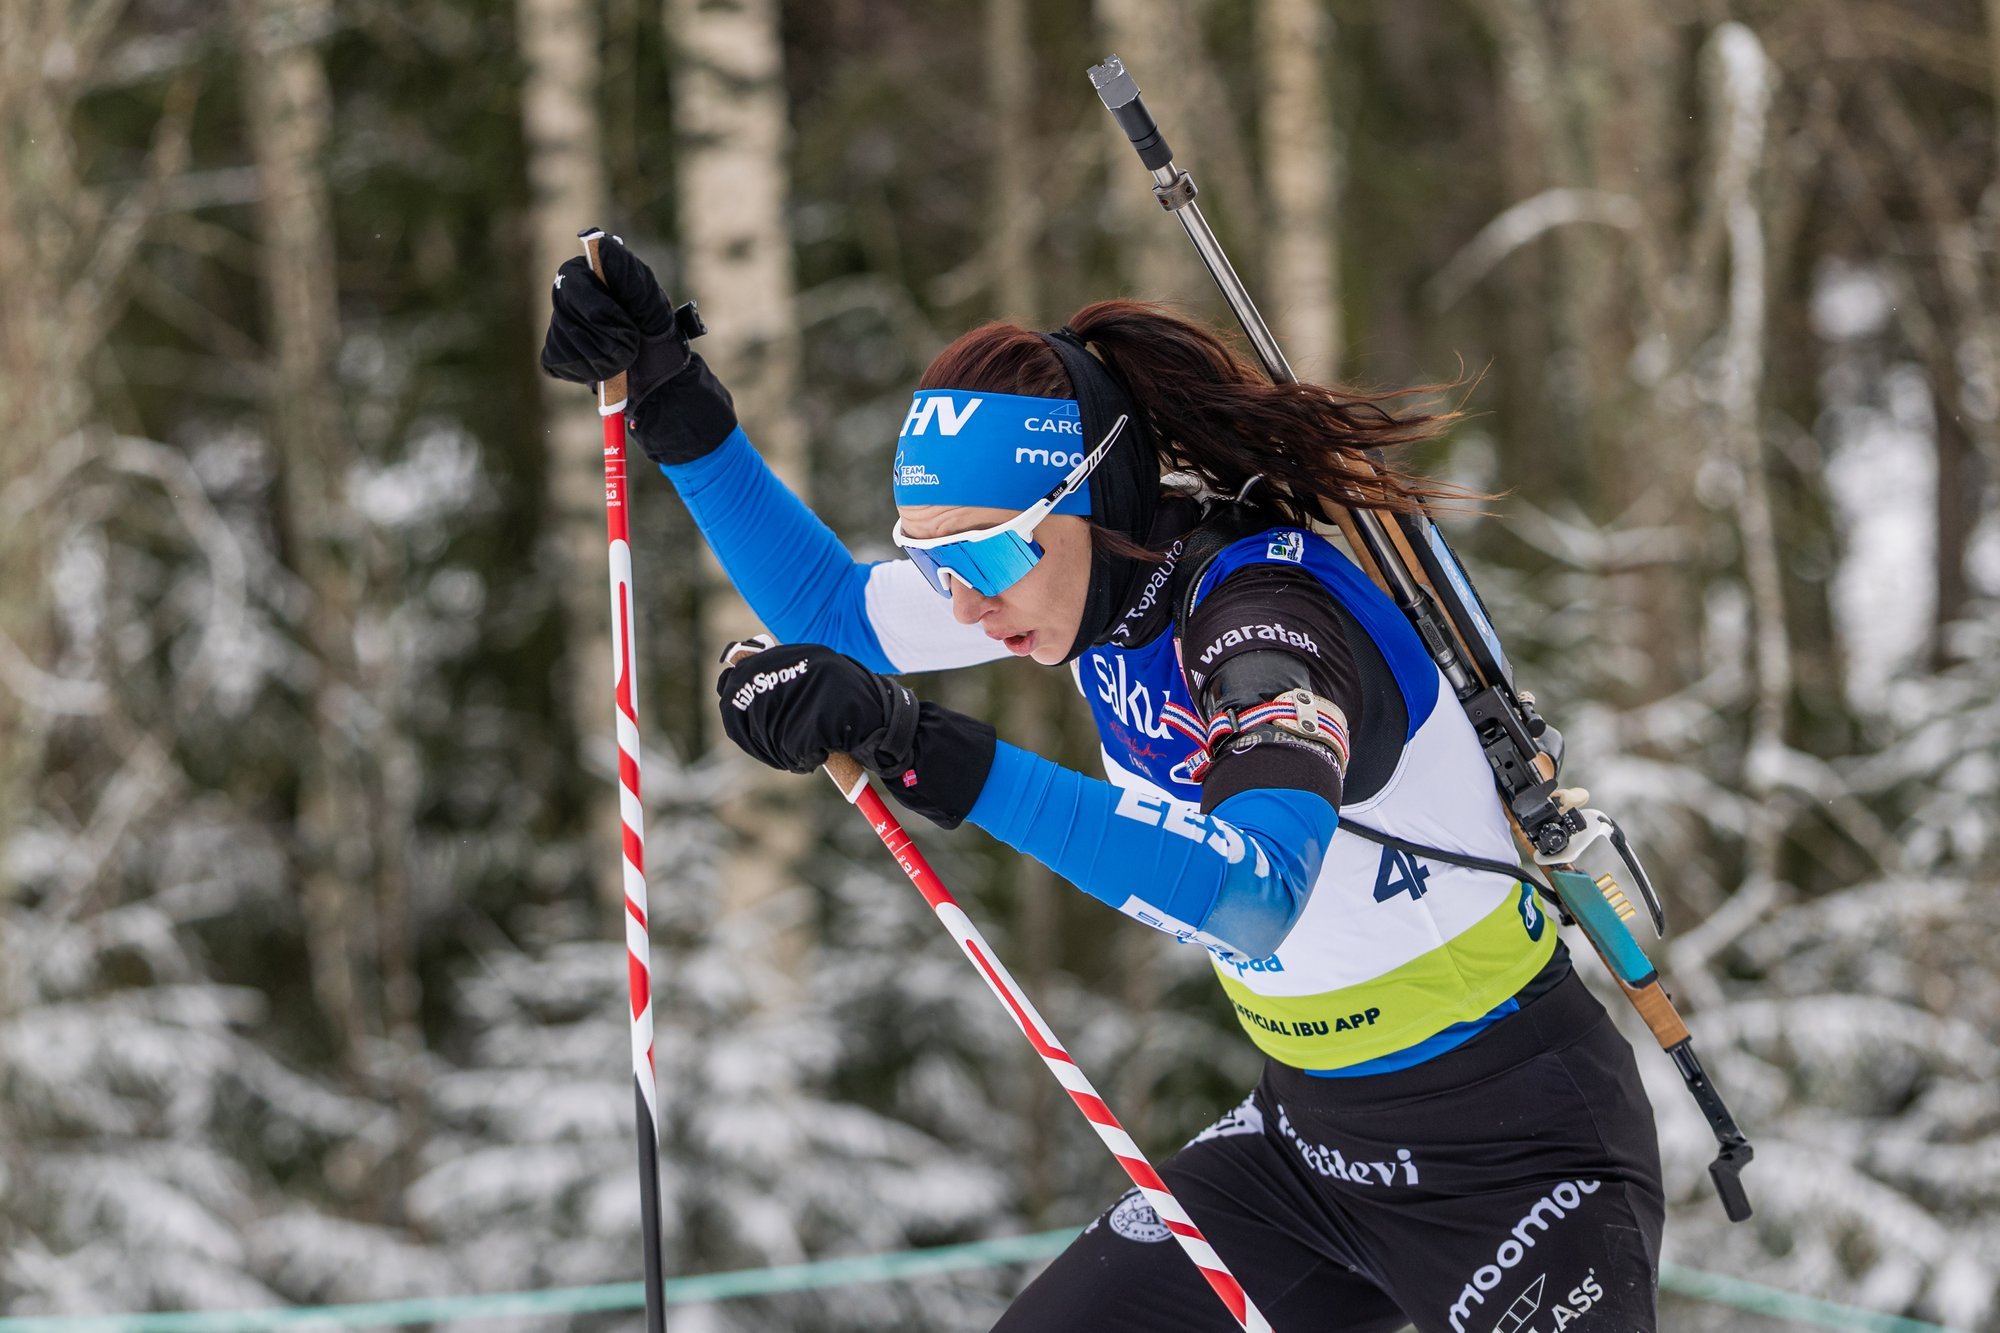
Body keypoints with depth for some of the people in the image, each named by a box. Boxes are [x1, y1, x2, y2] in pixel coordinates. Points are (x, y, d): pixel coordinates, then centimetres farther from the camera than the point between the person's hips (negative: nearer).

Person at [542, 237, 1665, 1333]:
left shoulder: (1270, 605, -28)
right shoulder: (1106, 566, -4)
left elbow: (1258, 895, -46)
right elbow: (832, 612, 11)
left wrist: (944, 758, -53)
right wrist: (674, 400, 0)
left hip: (1512, 1156, -8)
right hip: (1312, 1138, 8)